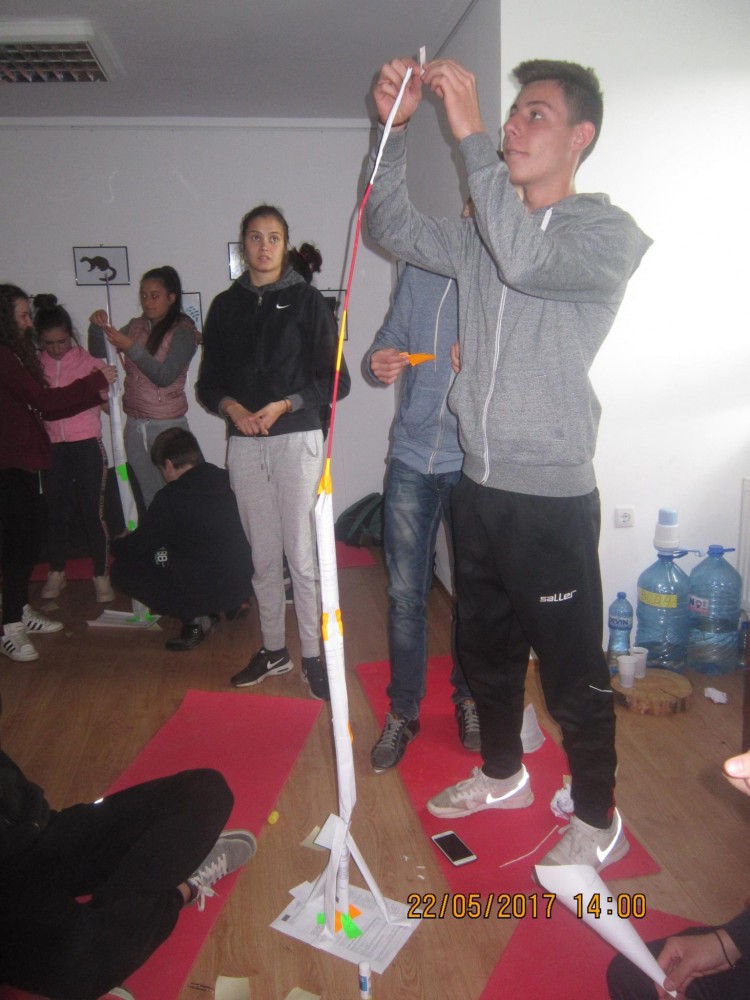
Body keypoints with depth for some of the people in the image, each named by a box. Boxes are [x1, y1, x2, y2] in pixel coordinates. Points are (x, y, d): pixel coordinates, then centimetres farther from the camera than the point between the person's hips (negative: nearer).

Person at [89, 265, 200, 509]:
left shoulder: (182, 332, -8)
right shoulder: (136, 326, 9)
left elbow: (164, 376, -18)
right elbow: (98, 352, 14)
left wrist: (131, 347, -24)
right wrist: (97, 326, -4)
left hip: (167, 425, -6)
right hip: (135, 424, 6)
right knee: (147, 496, 12)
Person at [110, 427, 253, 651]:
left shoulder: (171, 497, -13)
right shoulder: (225, 480, 5)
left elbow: (141, 545, -4)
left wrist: (117, 544, 21)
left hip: (209, 589, -7)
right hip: (243, 584, 7)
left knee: (123, 569, 5)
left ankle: (194, 618, -1)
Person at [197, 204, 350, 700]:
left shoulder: (307, 300, 2)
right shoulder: (226, 305, 12)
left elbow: (334, 380, -1)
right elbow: (208, 381, 14)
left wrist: (283, 405, -13)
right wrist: (231, 406, -6)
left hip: (297, 440, -3)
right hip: (243, 444, 4)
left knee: (302, 555, -5)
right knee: (263, 556, 10)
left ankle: (314, 656, 7)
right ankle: (273, 649, 23)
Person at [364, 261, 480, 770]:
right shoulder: (420, 269, 8)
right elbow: (390, 337, 14)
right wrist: (380, 361, -9)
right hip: (412, 458, 3)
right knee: (405, 594, 6)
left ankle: (469, 698, 33)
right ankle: (403, 711, 22)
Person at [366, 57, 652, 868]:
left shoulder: (606, 232, -7)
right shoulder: (479, 234, 12)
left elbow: (528, 260, -26)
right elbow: (394, 229, 10)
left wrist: (469, 134, -21)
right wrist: (393, 128, -2)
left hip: (552, 498, -6)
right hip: (479, 487, 7)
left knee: (572, 674, 6)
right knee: (486, 649, 21)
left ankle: (597, 822, 30)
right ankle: (503, 774, 45)